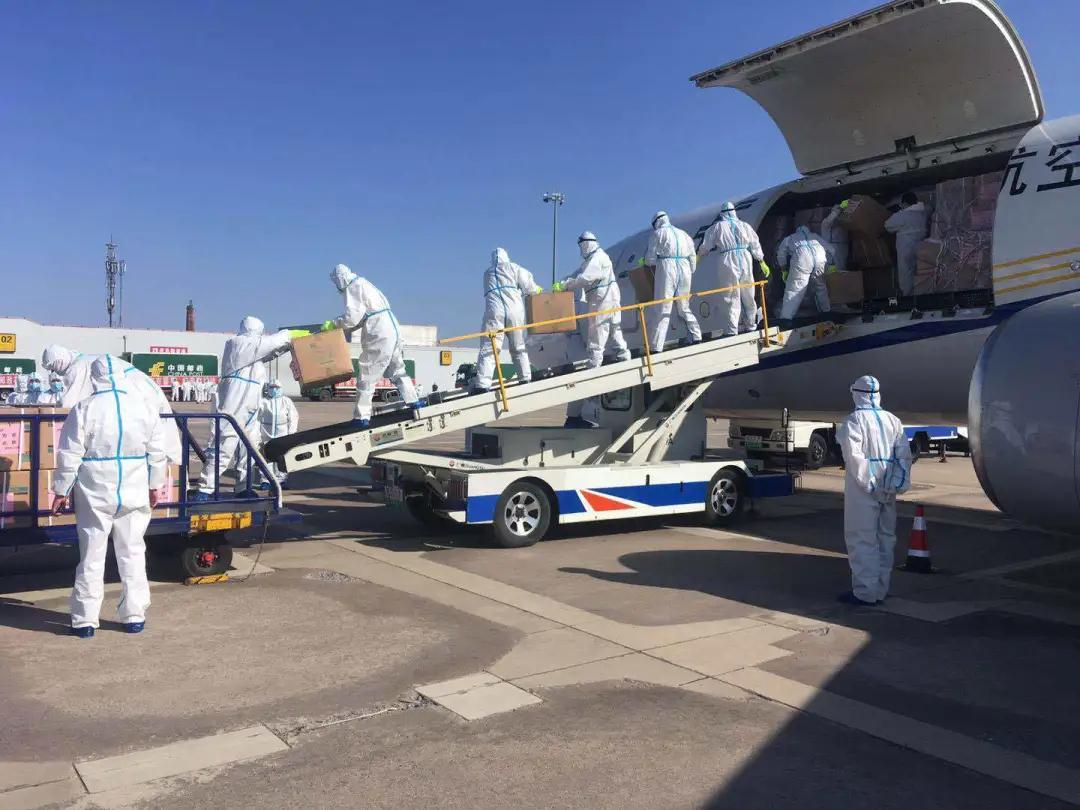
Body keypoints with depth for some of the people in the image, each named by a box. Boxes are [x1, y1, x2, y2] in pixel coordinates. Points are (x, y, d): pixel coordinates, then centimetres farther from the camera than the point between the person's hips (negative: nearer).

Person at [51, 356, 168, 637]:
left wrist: (61, 490, 3)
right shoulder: (145, 407, -1)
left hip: (95, 494, -2)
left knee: (92, 556, 7)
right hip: (134, 495, 2)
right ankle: (134, 615, 15)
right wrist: (154, 485, 17)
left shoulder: (85, 409, -9)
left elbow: (70, 455, -7)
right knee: (132, 553, 11)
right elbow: (157, 452, 5)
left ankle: (85, 619, 12)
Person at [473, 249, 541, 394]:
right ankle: (526, 379, 15)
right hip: (515, 311, 0)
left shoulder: (488, 272, 27)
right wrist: (538, 290, 30)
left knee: (488, 348, -9)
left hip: (494, 312, 0)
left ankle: (482, 385, -21)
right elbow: (528, 287, 9)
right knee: (519, 347, 14)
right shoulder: (513, 268, 17)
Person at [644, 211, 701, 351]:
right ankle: (696, 337, 12)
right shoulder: (683, 234, 19)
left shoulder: (658, 233, 4)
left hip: (666, 271, -5)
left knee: (662, 310, -6)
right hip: (684, 271, 5)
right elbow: (693, 257, 16)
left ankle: (657, 348, -11)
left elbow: (650, 259, 1)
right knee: (684, 308, 18)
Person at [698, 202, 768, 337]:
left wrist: (698, 255, 26)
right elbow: (755, 245, 14)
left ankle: (731, 331, -10)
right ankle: (751, 325, 25)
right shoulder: (744, 225, 11)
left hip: (728, 263, -3)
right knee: (748, 296, 14)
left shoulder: (717, 227, 3)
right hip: (745, 262, 3)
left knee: (731, 298, -4)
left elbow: (705, 246, 7)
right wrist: (762, 261, 22)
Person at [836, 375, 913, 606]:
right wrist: (898, 484, 3)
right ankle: (881, 588, 24)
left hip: (863, 491, -7)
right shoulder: (893, 420, 9)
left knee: (862, 540, -1)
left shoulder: (854, 421, -9)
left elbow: (853, 455, -20)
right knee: (885, 538, 15)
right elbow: (904, 455, 5)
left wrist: (869, 484, -16)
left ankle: (865, 592, 0)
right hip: (887, 490, 7)